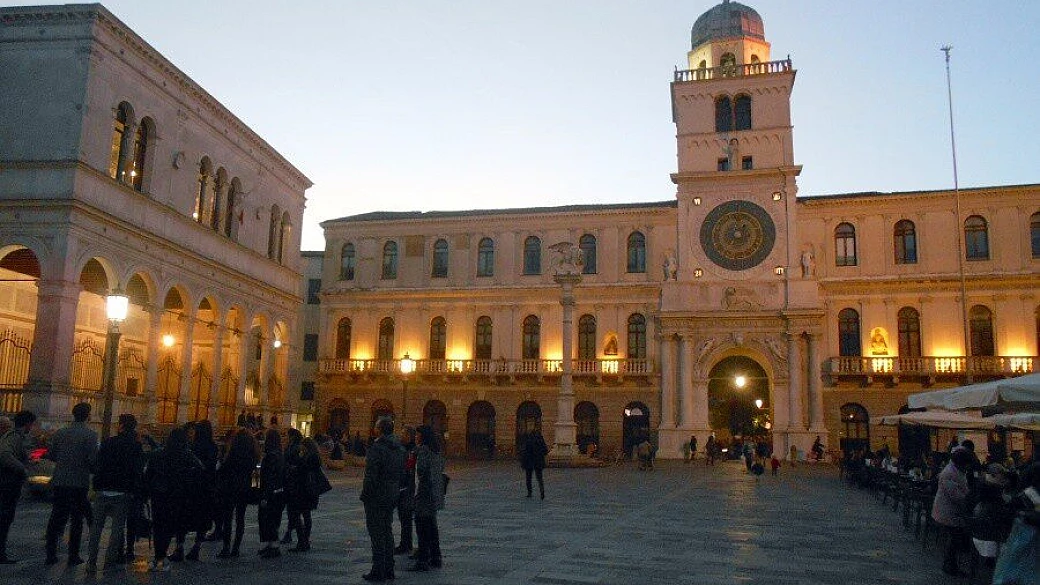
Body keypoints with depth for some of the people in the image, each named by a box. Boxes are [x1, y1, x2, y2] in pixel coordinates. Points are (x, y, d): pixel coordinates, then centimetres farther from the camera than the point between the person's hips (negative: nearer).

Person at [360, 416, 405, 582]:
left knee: (377, 533, -1)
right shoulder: (399, 448, 8)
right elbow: (402, 472, 13)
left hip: (376, 498, -8)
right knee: (387, 531, 16)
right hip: (392, 497, 8)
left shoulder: (376, 448, -18)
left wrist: (365, 495, -12)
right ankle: (389, 570, 22)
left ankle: (378, 571, 2)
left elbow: (370, 476, -20)